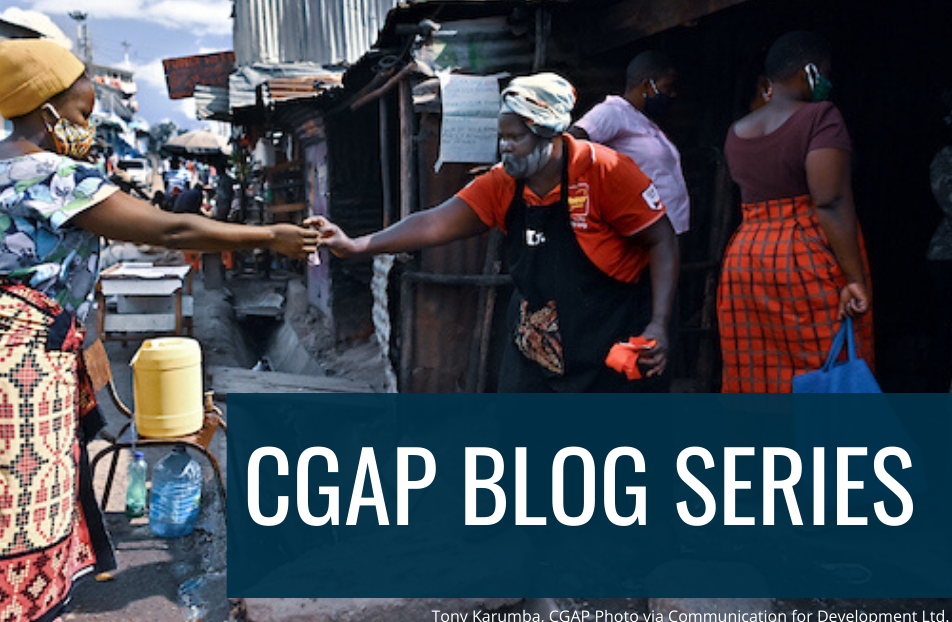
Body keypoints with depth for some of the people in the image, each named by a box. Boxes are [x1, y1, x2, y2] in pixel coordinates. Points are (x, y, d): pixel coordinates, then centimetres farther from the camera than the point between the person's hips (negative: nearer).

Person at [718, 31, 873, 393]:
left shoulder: (737, 132, 12)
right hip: (812, 263, -6)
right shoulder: (820, 116, -7)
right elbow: (831, 203, -17)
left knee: (756, 377, 8)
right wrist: (856, 280, -19)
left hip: (744, 258, 7)